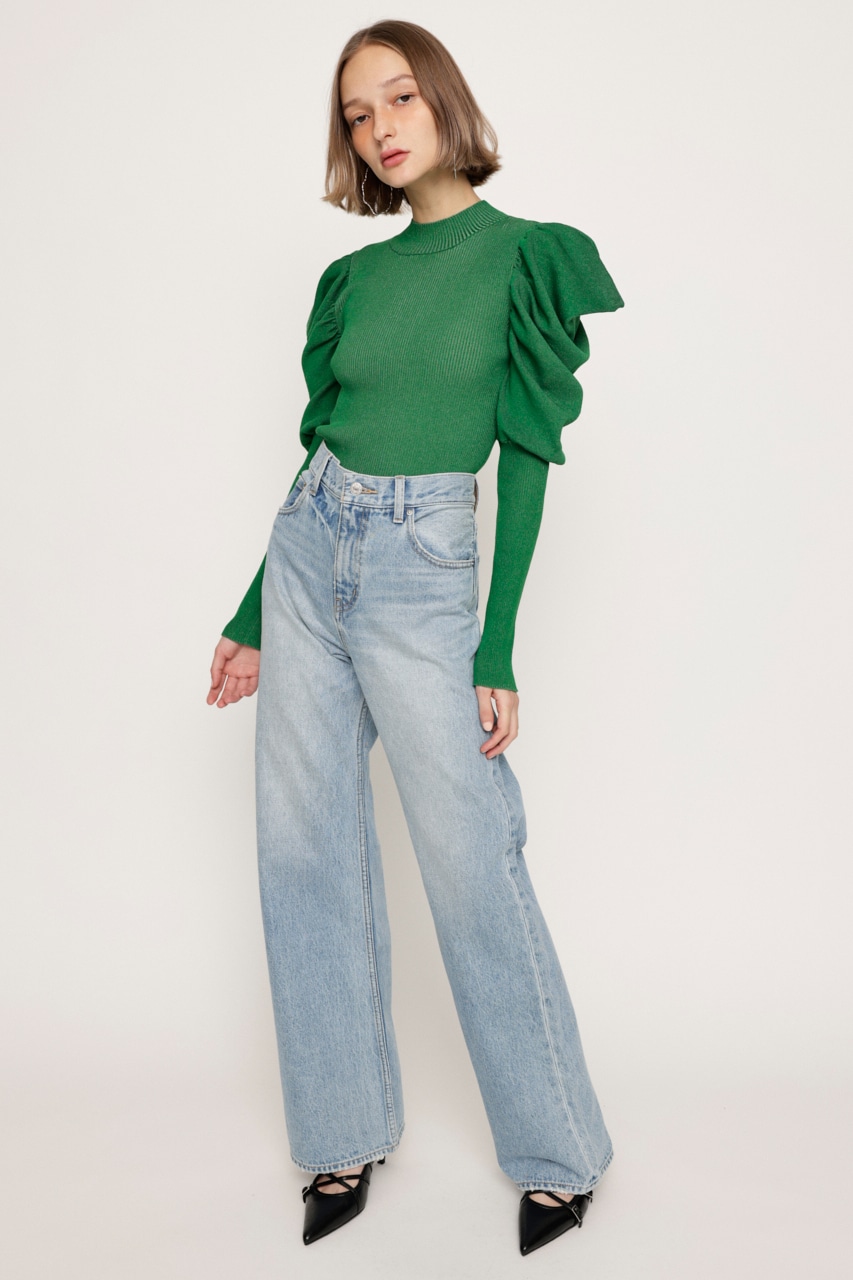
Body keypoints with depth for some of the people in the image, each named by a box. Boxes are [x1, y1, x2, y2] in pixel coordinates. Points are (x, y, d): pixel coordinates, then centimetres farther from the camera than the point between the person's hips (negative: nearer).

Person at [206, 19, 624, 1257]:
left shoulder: (525, 256, -1)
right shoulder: (353, 278, 12)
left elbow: (527, 460, -6)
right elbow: (320, 446, 15)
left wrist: (498, 652, -11)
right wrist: (253, 618, 15)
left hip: (422, 571, -5)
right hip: (306, 554, 6)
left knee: (471, 864, -2)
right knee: (308, 855, 7)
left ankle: (558, 1152, 18)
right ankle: (348, 1136, 23)